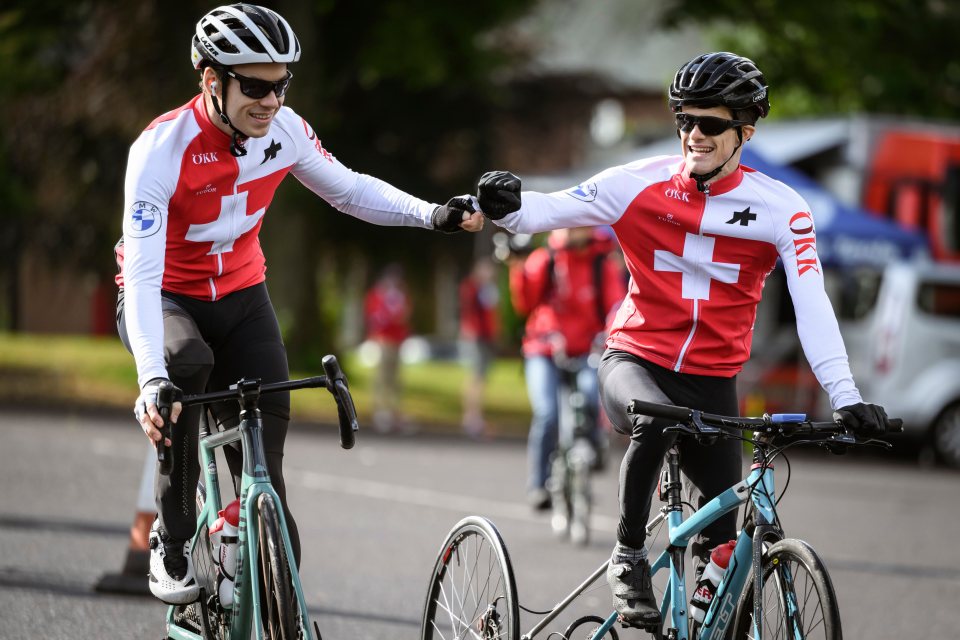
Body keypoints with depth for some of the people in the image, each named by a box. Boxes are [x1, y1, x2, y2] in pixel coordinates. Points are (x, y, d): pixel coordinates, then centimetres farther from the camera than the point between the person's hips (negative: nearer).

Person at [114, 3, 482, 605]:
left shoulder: (283, 130, -14)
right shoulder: (162, 148, -29)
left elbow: (350, 189, 5)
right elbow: (142, 273, -35)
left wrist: (435, 215, -10)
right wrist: (151, 379, -47)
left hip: (240, 296, 4)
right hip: (166, 299, -4)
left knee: (265, 463, -8)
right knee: (187, 362, -38)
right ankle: (173, 543, -25)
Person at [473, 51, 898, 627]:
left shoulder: (780, 208, -7)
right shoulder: (641, 185, -6)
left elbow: (813, 306, -13)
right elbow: (549, 211, -8)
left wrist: (846, 397, -23)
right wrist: (506, 206, -32)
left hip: (711, 380, 2)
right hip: (635, 361, -2)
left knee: (722, 538, 0)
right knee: (653, 423, -36)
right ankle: (629, 557, -18)